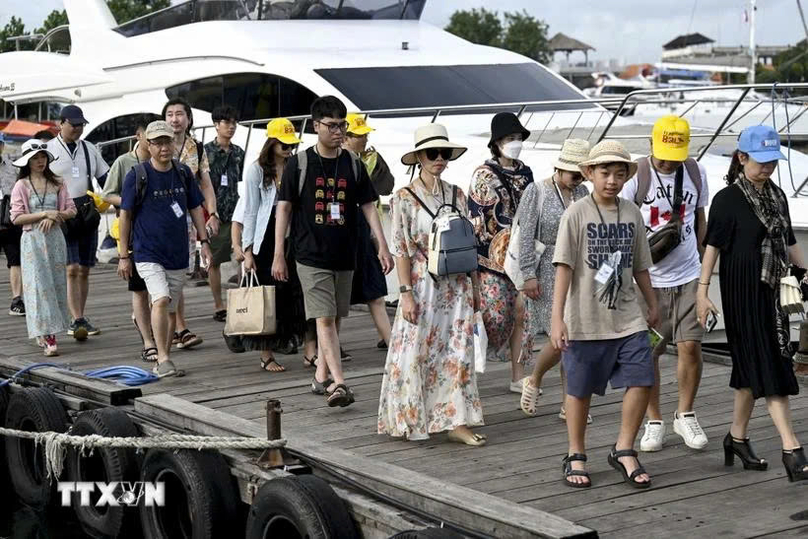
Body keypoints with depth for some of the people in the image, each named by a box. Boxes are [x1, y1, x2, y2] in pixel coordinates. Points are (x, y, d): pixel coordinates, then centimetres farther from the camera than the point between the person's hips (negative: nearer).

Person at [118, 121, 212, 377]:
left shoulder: (183, 173, 7)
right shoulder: (137, 175, -6)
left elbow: (195, 208, 16)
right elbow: (126, 214, -2)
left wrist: (204, 241, 7)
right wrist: (124, 255, -2)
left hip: (178, 254, 5)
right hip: (148, 252, -5)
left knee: (170, 309, 10)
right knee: (161, 300, -22)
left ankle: (163, 360, 21)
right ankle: (162, 358, -20)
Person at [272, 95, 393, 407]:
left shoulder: (353, 165, 6)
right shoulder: (299, 164, -2)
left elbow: (368, 206, 8)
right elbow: (284, 208, -1)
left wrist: (382, 246, -1)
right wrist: (279, 255, -5)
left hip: (344, 256, 4)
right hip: (311, 256, -4)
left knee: (334, 318, 11)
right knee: (324, 318, -12)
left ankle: (321, 377, 25)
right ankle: (338, 383, -17)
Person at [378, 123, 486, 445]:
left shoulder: (457, 196, 8)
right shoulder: (405, 198, -4)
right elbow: (401, 250, -8)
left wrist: (475, 286, 10)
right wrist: (406, 293, -13)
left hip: (456, 286, 4)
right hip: (423, 285, -4)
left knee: (458, 353, 1)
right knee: (416, 353, 1)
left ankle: (456, 421, 4)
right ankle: (409, 419, 16)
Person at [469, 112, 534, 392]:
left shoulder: (525, 173, 12)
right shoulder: (484, 175, -4)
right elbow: (475, 218, -7)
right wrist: (480, 251, -13)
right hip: (492, 256, -5)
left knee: (520, 314, 4)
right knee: (493, 315, -7)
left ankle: (518, 377, 11)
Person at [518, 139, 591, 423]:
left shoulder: (582, 192, 10)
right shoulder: (537, 192, -5)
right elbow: (526, 236, -8)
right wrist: (529, 275, -13)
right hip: (548, 272, -5)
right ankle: (534, 381, 16)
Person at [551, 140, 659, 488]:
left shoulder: (632, 214, 6)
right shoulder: (576, 214, -7)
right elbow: (564, 267, -12)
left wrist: (652, 305, 21)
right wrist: (557, 318, -16)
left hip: (627, 319, 4)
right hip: (585, 321, -4)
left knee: (641, 381, -6)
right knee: (580, 391, 7)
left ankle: (623, 451, 12)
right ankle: (575, 457, 24)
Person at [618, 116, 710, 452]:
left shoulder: (696, 172, 6)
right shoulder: (637, 176, -8)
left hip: (688, 276, 3)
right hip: (647, 278, -2)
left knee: (690, 347, -3)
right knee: (647, 353, 3)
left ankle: (685, 415, 17)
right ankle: (654, 422, 18)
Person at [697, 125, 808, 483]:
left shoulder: (777, 196, 11)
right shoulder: (727, 199, -8)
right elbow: (713, 246, -9)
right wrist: (702, 292, -14)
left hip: (773, 292, 7)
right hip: (743, 293, -7)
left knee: (752, 370, 13)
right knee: (770, 371, -9)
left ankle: (737, 438, 24)